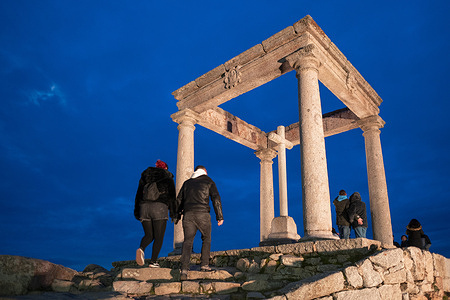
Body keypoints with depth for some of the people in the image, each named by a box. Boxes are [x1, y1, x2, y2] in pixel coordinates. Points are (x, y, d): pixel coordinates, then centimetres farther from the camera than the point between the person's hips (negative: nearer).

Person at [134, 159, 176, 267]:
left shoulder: (144, 176, 20)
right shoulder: (168, 178, 11)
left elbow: (138, 194, 17)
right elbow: (172, 197, 4)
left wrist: (137, 211, 18)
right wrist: (173, 213, 5)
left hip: (144, 207, 4)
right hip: (160, 208, -3)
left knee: (149, 235, 13)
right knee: (159, 237, 6)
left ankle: (141, 249, -16)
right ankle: (153, 262, 0)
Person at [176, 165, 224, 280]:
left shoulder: (187, 182, 23)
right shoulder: (209, 181, 13)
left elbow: (179, 200, 20)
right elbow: (216, 199, 1)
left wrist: (178, 215, 25)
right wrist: (219, 216, 1)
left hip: (188, 214, 3)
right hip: (202, 214, -2)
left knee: (187, 241, 0)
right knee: (206, 239, 17)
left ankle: (184, 269, -14)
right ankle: (204, 264, 13)